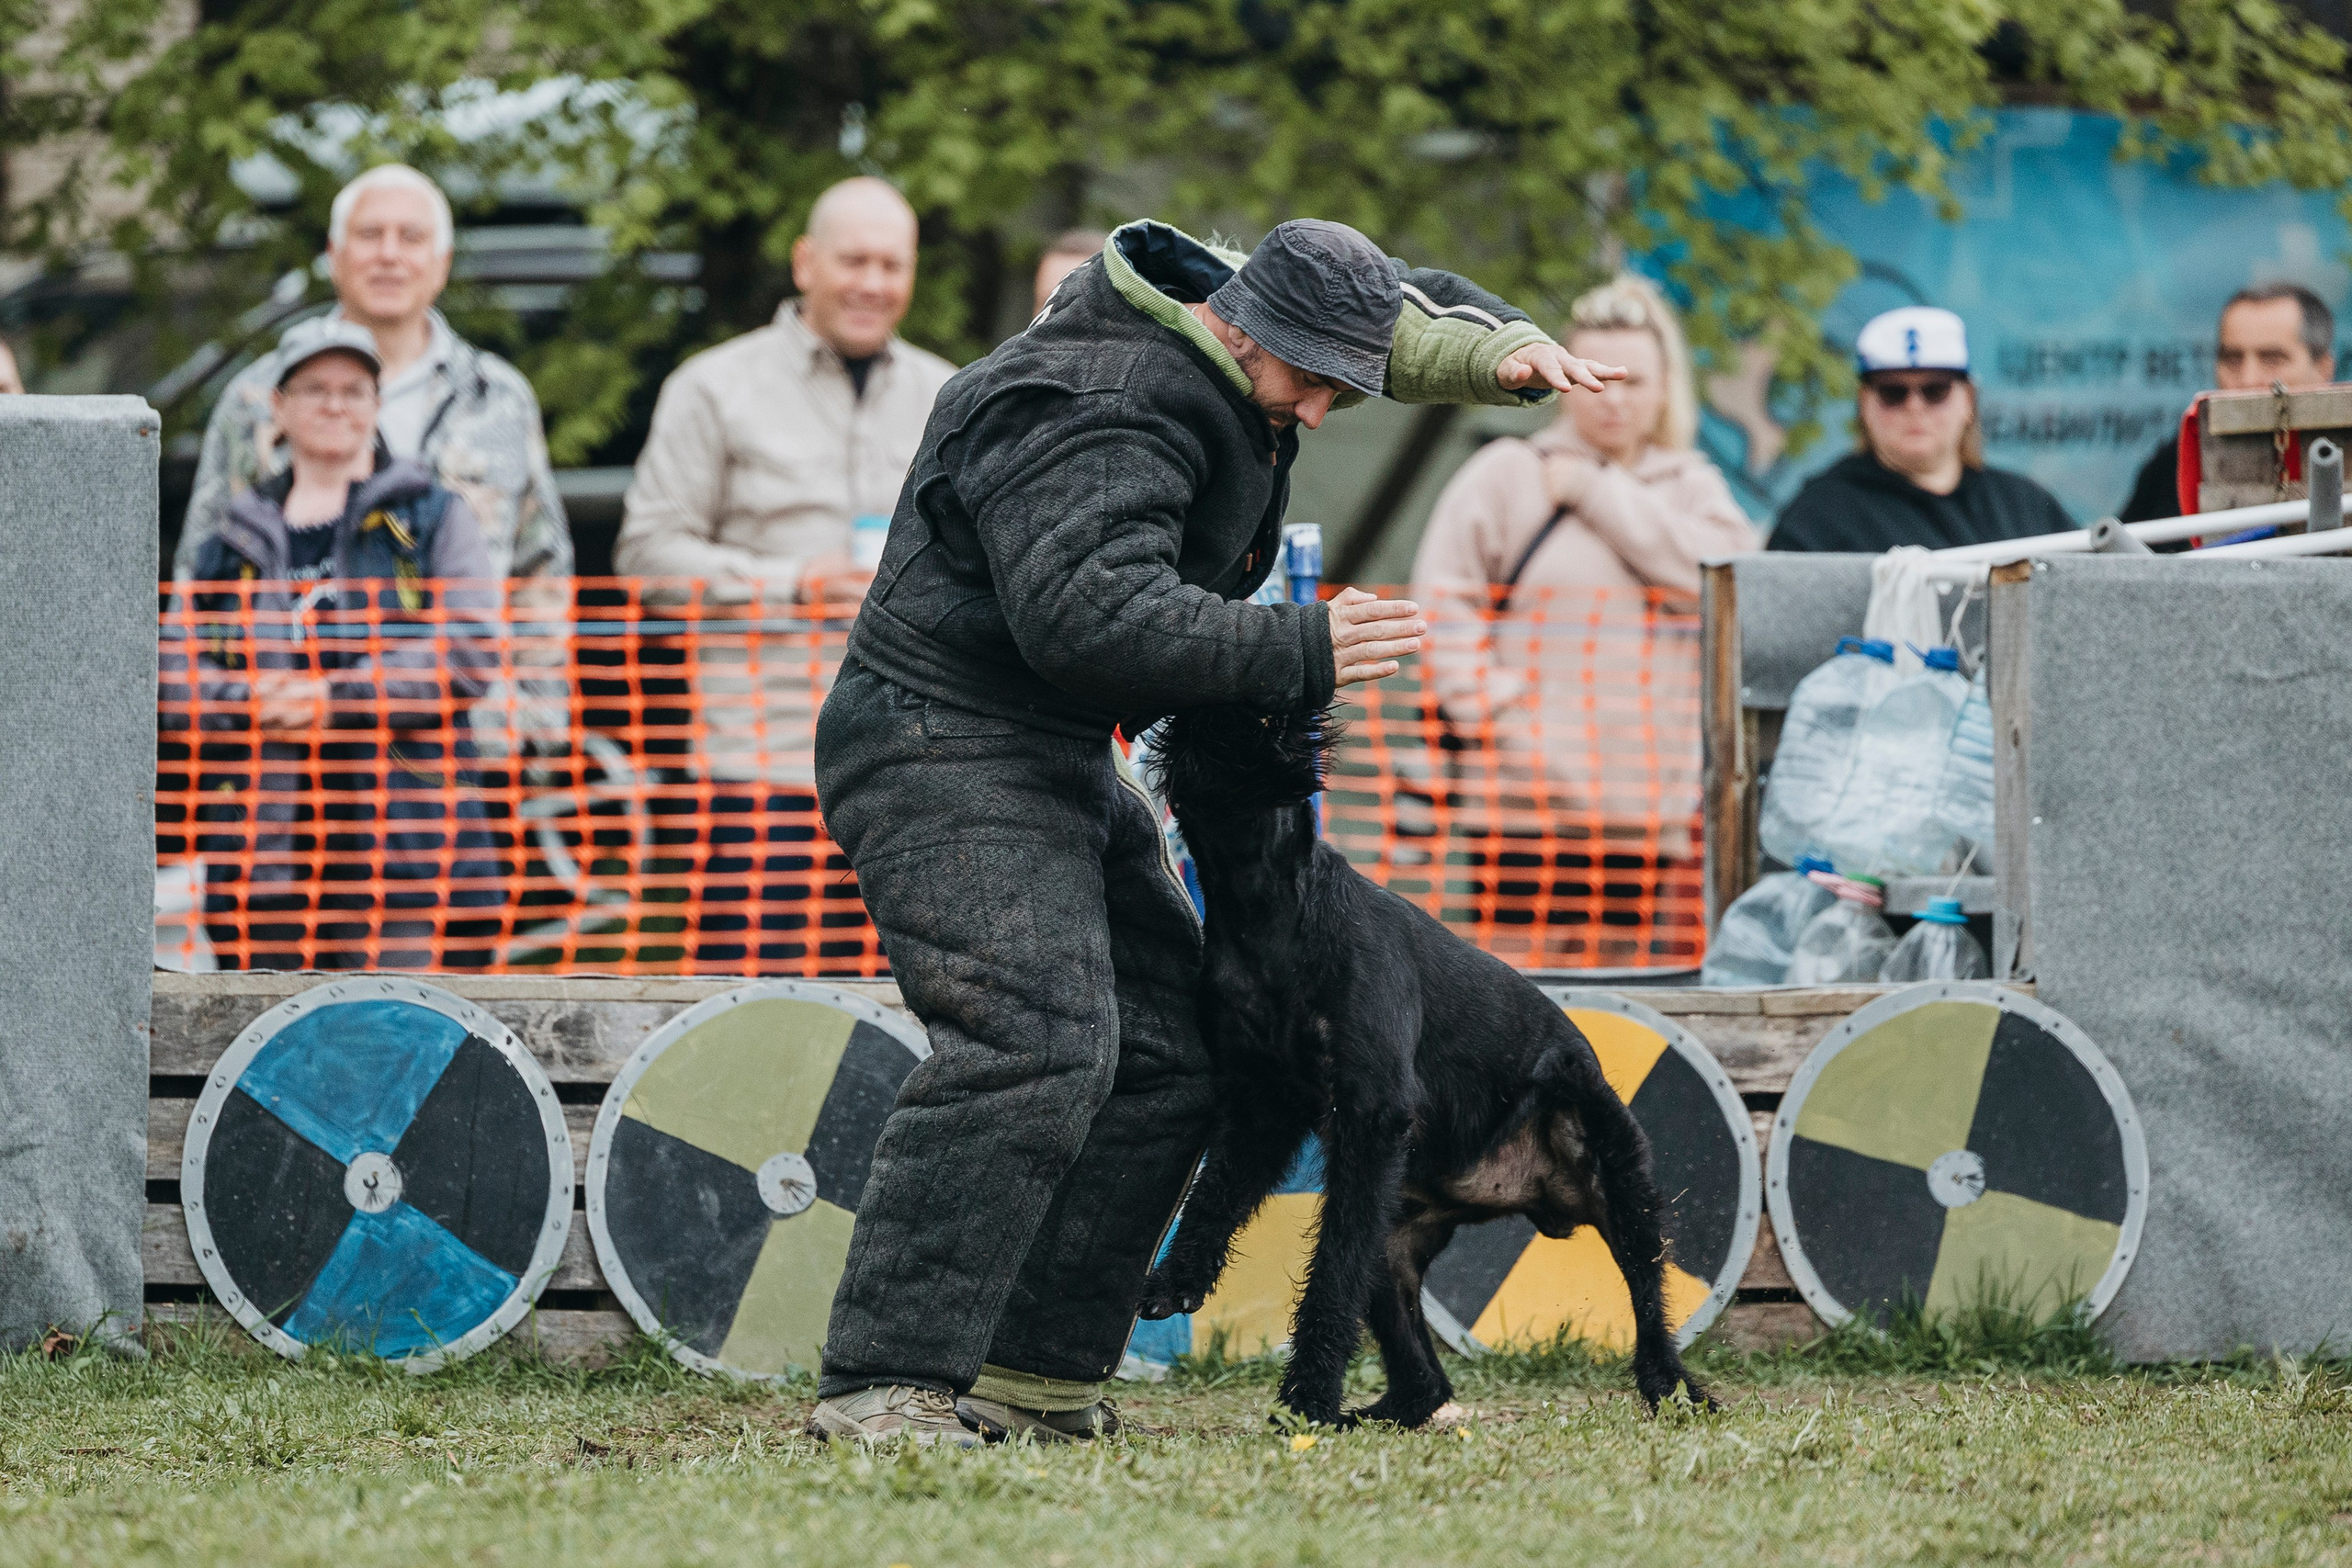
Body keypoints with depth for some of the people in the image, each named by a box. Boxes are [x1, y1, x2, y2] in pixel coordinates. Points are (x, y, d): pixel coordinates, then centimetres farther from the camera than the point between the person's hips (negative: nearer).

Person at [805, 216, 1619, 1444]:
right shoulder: (1096, 419, -24)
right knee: (1035, 1043, -25)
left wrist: (1498, 350, 3)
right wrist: (1296, 654, -32)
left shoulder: (1221, 357, 8)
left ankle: (1032, 1381, 6)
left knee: (1165, 1056, 7)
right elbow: (1095, 615, -36)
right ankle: (880, 1385, -29)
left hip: (1063, 764, 11)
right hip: (943, 753, -11)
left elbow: (1400, 319, 24)